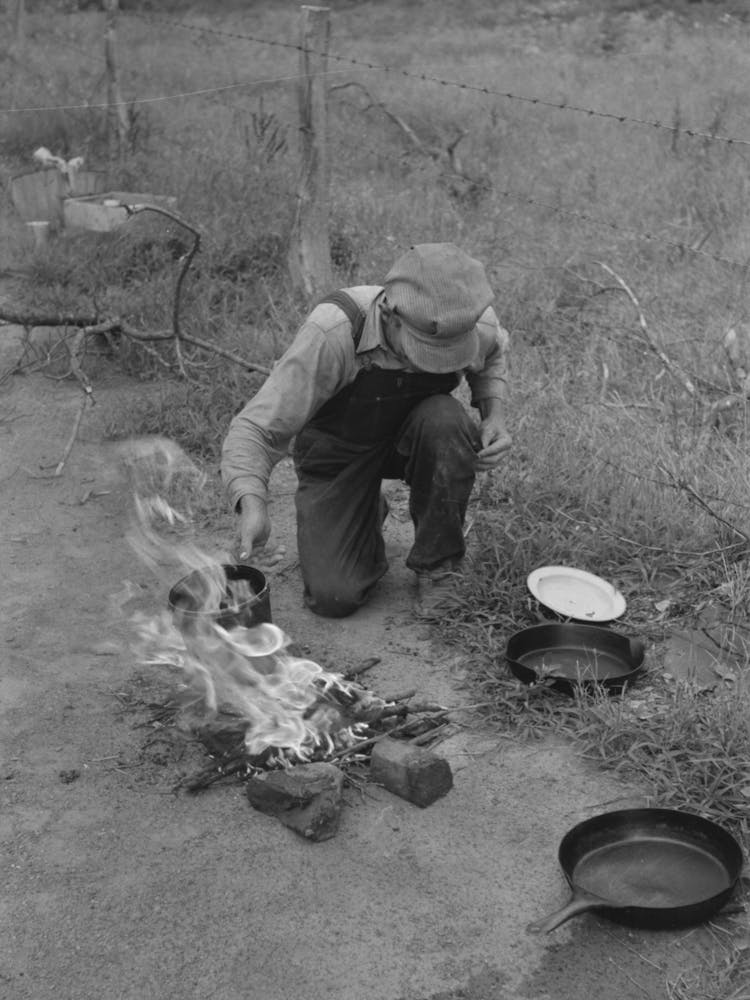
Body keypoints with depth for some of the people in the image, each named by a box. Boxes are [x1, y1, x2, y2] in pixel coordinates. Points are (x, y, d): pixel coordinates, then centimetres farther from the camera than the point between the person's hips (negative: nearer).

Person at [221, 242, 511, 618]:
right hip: (338, 447, -2)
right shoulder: (331, 333, -37)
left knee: (444, 421, -35)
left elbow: (493, 352, 6)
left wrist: (494, 413, -13)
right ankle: (367, 518, 21)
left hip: (413, 436, 2)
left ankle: (436, 566, -11)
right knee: (334, 598, -14)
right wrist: (253, 504, -53)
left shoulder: (472, 322, -23)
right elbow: (255, 430, -34)